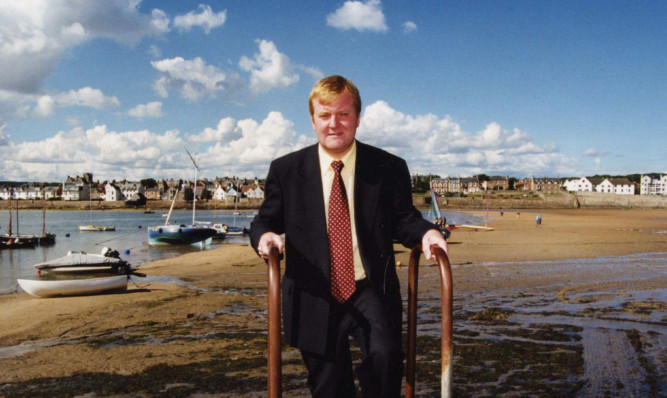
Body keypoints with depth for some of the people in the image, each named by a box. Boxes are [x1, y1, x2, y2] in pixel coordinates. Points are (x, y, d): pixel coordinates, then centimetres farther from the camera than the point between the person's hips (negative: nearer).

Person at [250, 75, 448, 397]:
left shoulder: (389, 168, 1)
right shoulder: (285, 170, 3)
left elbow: (402, 220, 3)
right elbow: (266, 220, 7)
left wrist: (424, 232, -19)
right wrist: (265, 235, -17)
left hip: (369, 292, -1)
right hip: (314, 299, 2)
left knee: (384, 354, -28)